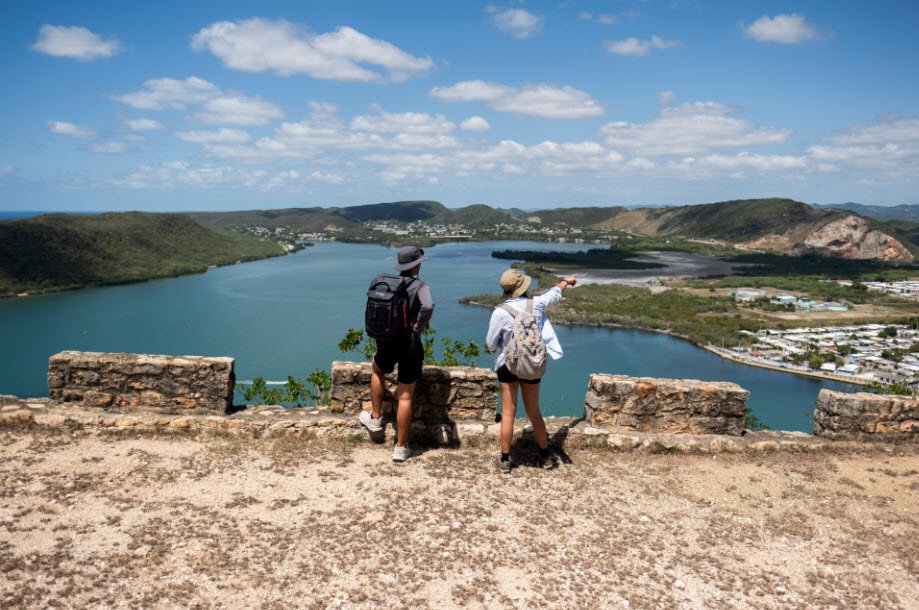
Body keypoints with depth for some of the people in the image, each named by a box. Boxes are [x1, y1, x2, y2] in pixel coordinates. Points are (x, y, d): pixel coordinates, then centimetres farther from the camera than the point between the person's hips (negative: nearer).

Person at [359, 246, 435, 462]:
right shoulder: (420, 286, -12)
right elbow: (428, 307, -31)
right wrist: (419, 328, -15)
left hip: (387, 344, 3)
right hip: (410, 346, -3)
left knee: (377, 369, 36)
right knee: (405, 397, 6)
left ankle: (375, 418, 38)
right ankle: (401, 448, 13)